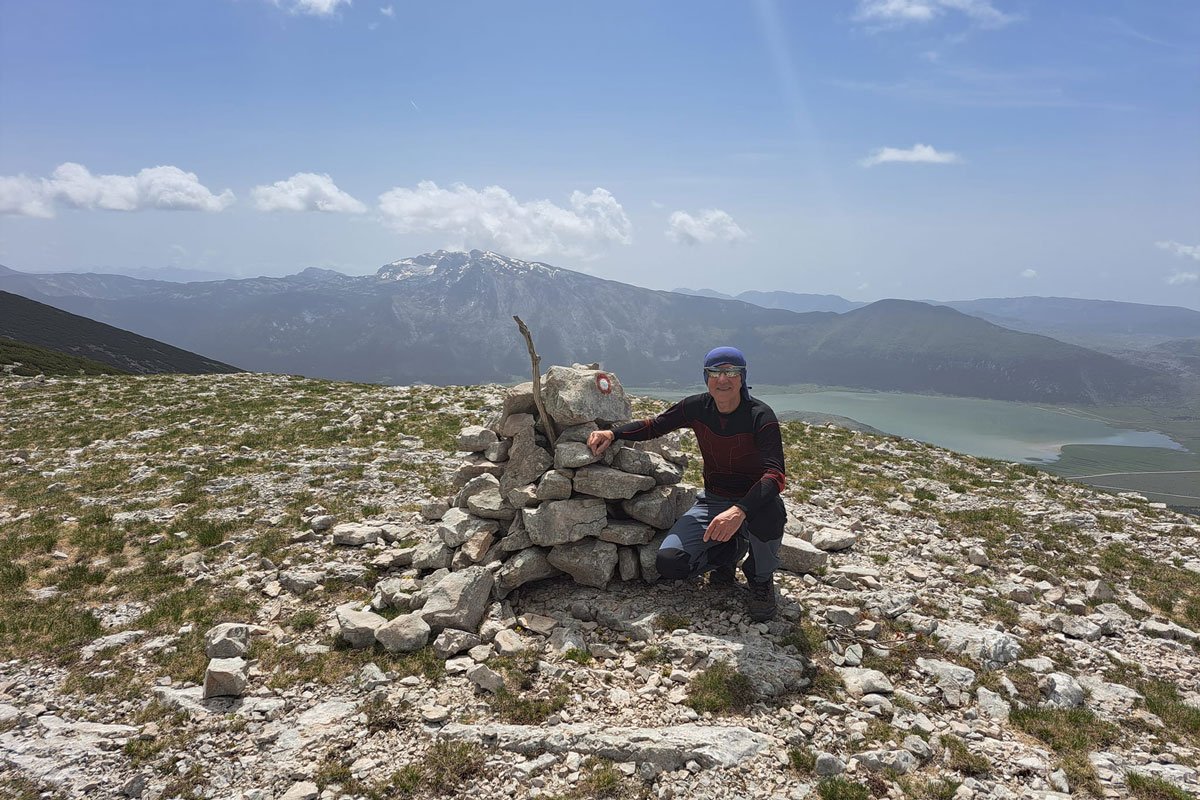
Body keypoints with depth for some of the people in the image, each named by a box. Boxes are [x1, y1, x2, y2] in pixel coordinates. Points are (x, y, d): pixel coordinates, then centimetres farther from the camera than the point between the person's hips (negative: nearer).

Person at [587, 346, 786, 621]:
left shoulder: (760, 416, -21)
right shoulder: (697, 407, -7)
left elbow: (775, 475, -33)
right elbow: (653, 426, 7)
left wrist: (739, 510, -50)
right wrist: (612, 433, -11)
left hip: (753, 502, -3)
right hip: (712, 502, 4)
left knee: (768, 515, -41)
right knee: (668, 563, -18)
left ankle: (761, 580, -6)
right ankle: (730, 550, 14)